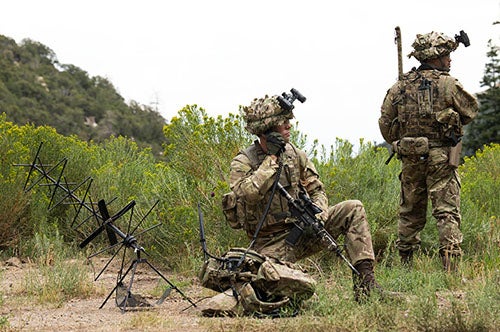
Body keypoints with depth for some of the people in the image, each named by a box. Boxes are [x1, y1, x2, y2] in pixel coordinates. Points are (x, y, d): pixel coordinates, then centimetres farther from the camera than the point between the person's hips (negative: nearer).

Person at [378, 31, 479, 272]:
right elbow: (471, 110, 7)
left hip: (410, 160, 4)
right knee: (447, 212, -3)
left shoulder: (400, 87, 4)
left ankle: (405, 265, 21)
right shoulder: (447, 85, -7)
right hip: (441, 158, -4)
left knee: (410, 212, 15)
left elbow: (385, 123, 7)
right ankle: (450, 267, -11)